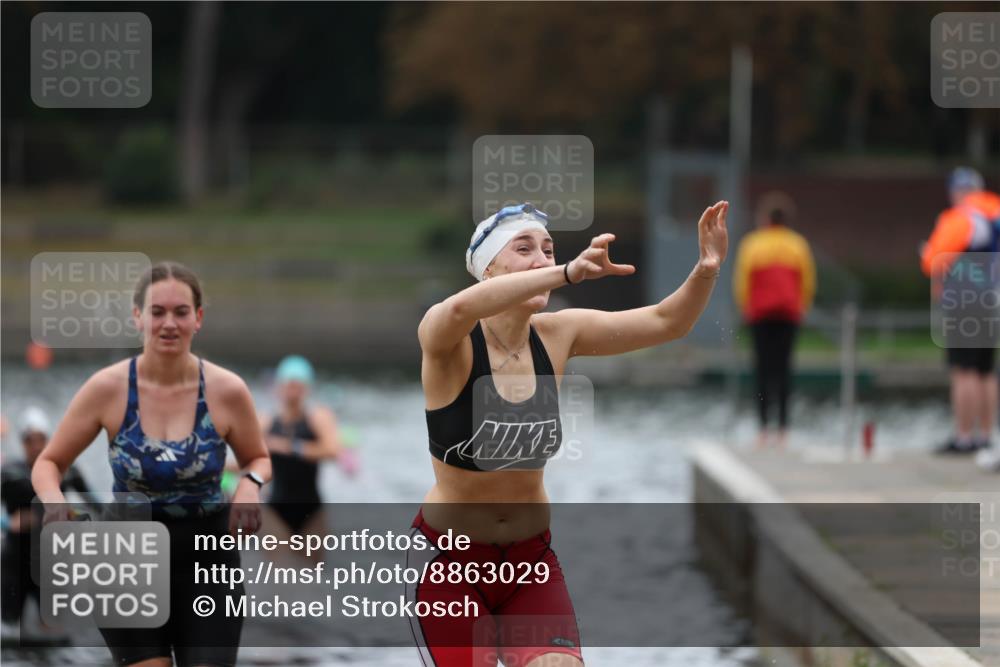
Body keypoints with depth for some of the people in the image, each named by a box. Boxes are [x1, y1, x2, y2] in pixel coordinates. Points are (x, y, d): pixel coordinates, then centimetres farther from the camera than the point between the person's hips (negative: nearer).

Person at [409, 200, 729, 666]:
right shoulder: (451, 343, -19)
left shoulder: (556, 336, -4)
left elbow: (667, 322, -8)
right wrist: (569, 273, -56)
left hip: (531, 555, 4)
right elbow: (459, 309, -44)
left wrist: (707, 270, -30)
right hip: (448, 557, -4)